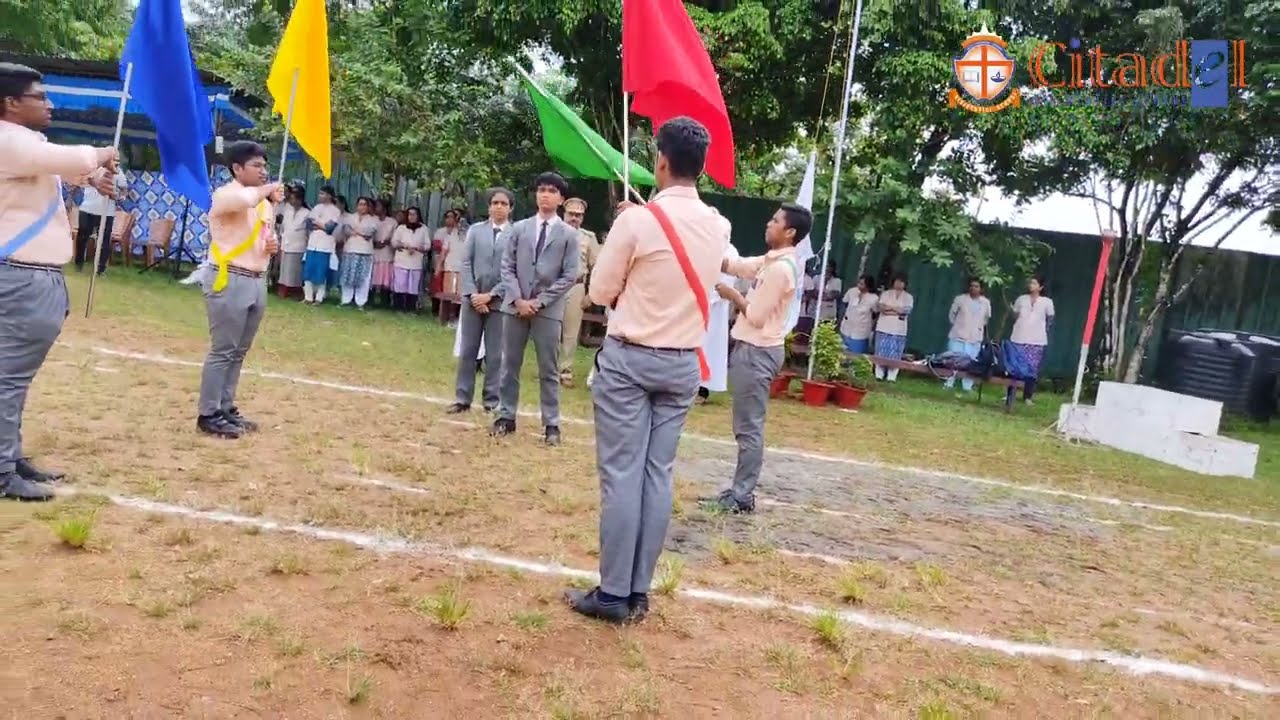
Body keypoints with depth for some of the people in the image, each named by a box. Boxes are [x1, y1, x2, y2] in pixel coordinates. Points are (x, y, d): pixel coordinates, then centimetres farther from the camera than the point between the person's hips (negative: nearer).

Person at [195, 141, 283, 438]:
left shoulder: (264, 203, 16)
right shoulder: (225, 194, -10)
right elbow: (245, 199, -34)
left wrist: (273, 245, 4)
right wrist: (268, 190, -14)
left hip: (257, 282, 8)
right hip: (230, 281, -8)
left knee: (239, 352, 13)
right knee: (222, 351, -4)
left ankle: (226, 409, 23)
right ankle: (209, 415, 3)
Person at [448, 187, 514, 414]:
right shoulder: (475, 230, 9)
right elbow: (466, 263, 4)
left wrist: (491, 295, -11)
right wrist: (472, 294, -7)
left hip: (499, 301, -3)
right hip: (473, 298, 3)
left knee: (495, 354, 3)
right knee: (467, 351, 7)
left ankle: (492, 402, 12)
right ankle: (462, 399, 14)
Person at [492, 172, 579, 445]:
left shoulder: (569, 234, 1)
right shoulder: (519, 228, 9)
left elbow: (570, 276, -4)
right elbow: (507, 267, 5)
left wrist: (539, 301, -10)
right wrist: (518, 299, -8)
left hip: (548, 309, -2)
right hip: (515, 305, 3)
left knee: (549, 370, 3)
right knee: (510, 365, 8)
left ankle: (551, 424, 9)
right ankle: (506, 416, 19)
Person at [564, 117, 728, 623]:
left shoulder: (638, 220, -13)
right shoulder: (719, 228, 3)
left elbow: (600, 292, -5)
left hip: (629, 358, -5)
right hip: (683, 364, 5)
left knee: (620, 475, -1)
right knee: (658, 475, 8)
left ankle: (613, 595, 5)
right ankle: (639, 592, 15)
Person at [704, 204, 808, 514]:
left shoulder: (780, 269, -18)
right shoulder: (774, 261, 11)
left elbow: (756, 316, -18)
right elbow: (732, 265, 15)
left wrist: (733, 295, -3)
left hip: (756, 351, -10)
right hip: (754, 349, 10)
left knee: (748, 427, -4)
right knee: (747, 426, 13)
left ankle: (742, 496, 3)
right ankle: (740, 490, 20)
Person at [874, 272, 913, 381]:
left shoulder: (908, 297, 9)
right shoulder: (886, 293, 9)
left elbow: (907, 310, -7)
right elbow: (880, 307, -6)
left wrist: (889, 307, -6)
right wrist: (898, 311, -9)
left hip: (899, 330, 0)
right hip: (884, 328, 0)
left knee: (894, 354, -3)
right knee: (881, 352, -1)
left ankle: (891, 377, 0)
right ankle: (879, 374, 5)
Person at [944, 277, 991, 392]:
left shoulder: (986, 302, 2)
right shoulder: (960, 298, -4)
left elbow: (987, 318, 18)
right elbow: (951, 314, 8)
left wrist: (979, 326, 12)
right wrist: (958, 324, 9)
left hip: (975, 338, 1)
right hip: (958, 335, -1)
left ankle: (967, 386, 8)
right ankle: (948, 384, 11)